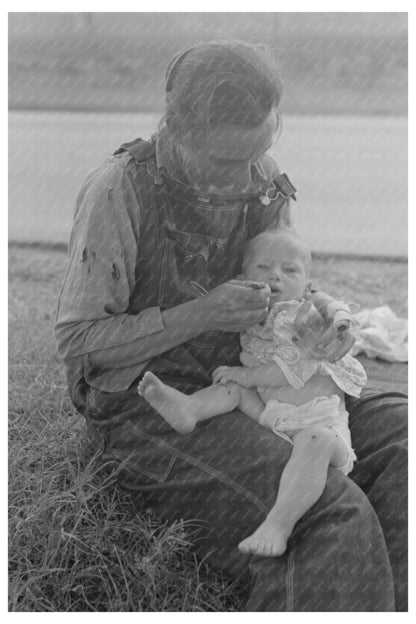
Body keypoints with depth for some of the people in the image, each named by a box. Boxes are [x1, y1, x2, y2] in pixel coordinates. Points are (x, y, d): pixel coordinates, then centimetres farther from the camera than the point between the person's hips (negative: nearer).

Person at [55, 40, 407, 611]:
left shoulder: (265, 181, -2)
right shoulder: (117, 192, -20)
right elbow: (78, 341, -15)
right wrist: (199, 317, -27)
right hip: (143, 409, -6)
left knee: (399, 432, -7)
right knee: (331, 519, -25)